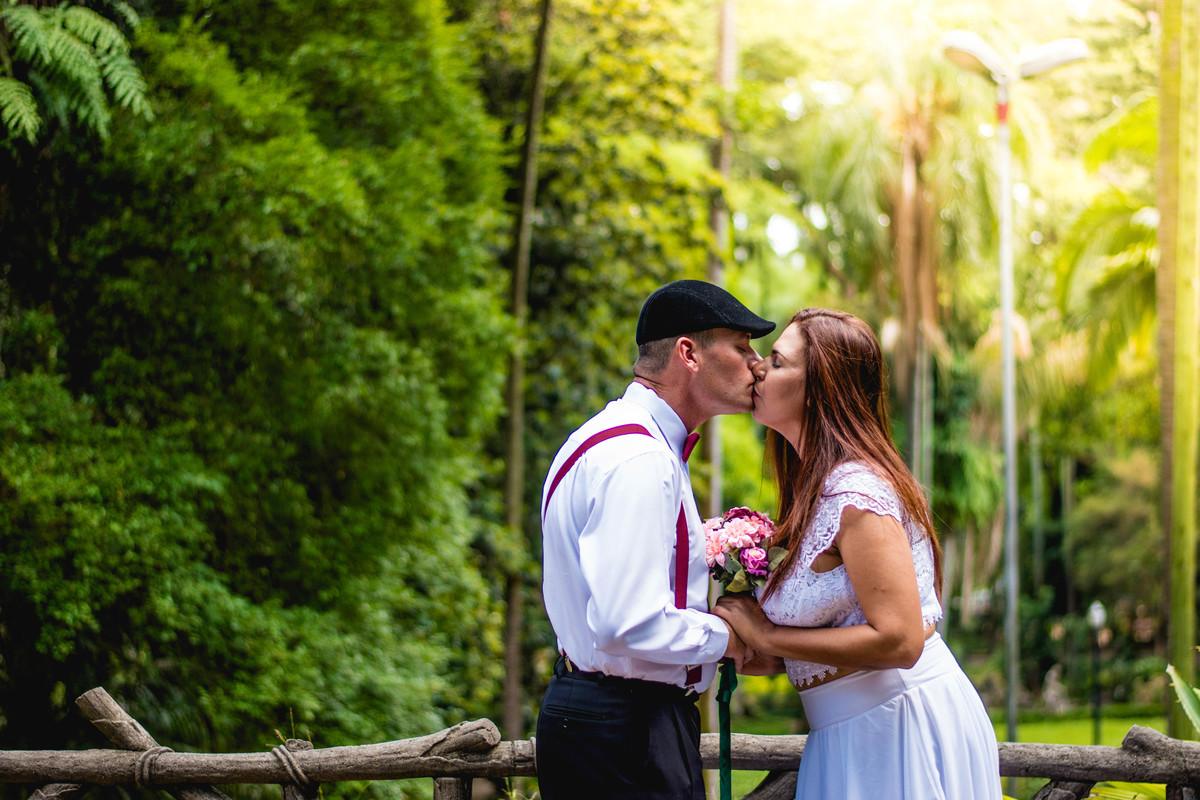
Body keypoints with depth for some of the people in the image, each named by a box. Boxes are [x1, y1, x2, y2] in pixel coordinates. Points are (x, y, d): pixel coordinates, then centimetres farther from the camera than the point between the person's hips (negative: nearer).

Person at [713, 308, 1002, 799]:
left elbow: (897, 639, -25)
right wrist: (753, 655, 2)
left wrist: (766, 637, -18)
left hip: (899, 726, -9)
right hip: (857, 733, 9)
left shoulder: (855, 492, -18)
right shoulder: (819, 486, 12)